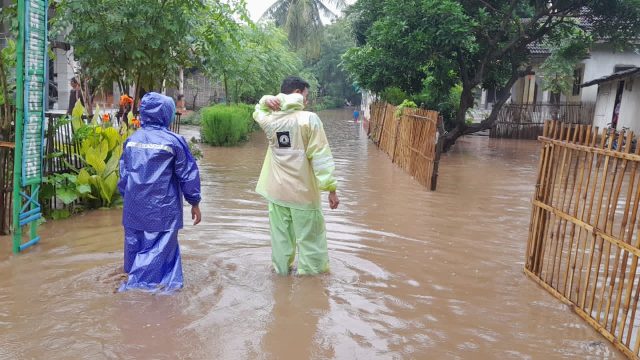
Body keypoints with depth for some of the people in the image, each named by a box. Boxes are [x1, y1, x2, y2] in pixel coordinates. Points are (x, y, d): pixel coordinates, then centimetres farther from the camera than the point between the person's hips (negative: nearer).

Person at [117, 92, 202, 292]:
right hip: (162, 209, -5)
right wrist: (194, 203, 3)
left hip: (134, 207, 6)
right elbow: (188, 174, -6)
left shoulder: (132, 139, 5)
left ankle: (134, 279, 32)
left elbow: (123, 173, 13)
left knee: (135, 244, 18)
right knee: (159, 248, 3)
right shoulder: (173, 141, -10)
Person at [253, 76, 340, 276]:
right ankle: (311, 271, 18)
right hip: (303, 191, -5)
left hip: (276, 190, 5)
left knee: (280, 234, 16)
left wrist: (265, 101, 5)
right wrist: (331, 187, -13)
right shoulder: (309, 119, -13)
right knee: (310, 235, 8)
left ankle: (282, 268, 29)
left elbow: (258, 112, 28)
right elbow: (321, 157, -16)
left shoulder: (269, 119, 1)